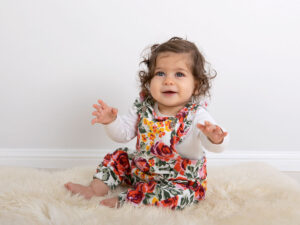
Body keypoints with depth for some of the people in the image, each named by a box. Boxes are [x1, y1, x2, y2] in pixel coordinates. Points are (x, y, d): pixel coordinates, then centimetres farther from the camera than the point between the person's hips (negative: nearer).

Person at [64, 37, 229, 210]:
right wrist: (112, 121, -24)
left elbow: (216, 145, -35)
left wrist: (215, 138, -59)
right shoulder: (144, 107, -8)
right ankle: (96, 189, 14)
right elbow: (123, 133, -3)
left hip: (181, 181, -5)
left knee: (174, 195, -31)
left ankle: (122, 201, -16)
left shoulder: (196, 115, -23)